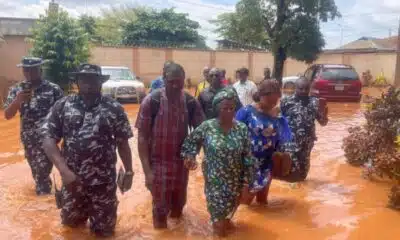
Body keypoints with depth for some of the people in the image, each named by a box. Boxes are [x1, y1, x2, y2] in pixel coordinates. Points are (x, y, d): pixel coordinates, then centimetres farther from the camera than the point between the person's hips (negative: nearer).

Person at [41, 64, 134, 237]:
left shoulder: (114, 109, -6)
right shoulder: (62, 106, -3)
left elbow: (122, 143, 0)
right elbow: (48, 138, -9)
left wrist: (128, 172, 0)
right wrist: (64, 170, -21)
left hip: (104, 181, -1)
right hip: (72, 179, 2)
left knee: (103, 230, 12)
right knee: (71, 221, 21)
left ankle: (99, 213, 43)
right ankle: (84, 211, 51)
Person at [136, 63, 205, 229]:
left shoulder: (191, 102, -6)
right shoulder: (151, 101, -15)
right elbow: (142, 137, -12)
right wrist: (147, 170, -16)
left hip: (181, 163, 3)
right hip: (158, 163, -3)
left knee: (178, 206, 17)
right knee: (160, 210, 6)